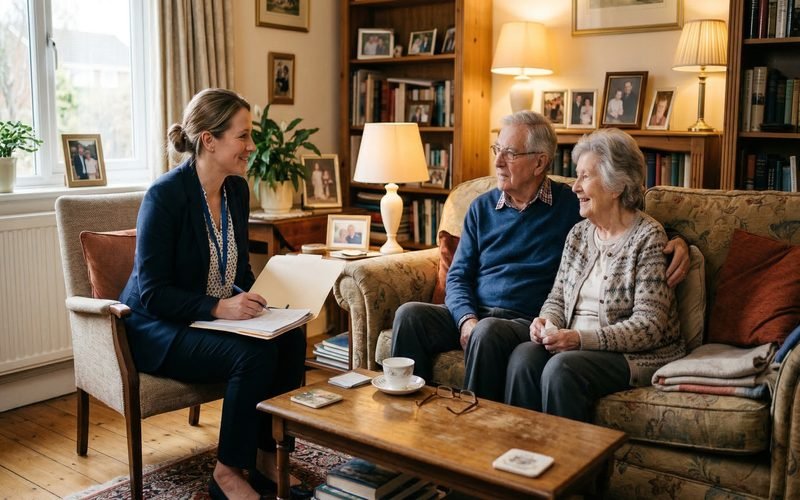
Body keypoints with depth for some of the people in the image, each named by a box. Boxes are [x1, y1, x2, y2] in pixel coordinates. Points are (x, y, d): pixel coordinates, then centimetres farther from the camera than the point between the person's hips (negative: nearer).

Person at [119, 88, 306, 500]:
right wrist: (219, 308, -30)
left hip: (216, 316, 7)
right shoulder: (165, 195, -20)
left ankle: (270, 450, -2)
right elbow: (152, 293, -20)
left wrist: (259, 299, -9)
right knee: (254, 354, -29)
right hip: (159, 327, -7)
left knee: (291, 340, -18)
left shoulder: (237, 189, 1)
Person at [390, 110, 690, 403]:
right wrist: (467, 320, -11)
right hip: (473, 314, 4)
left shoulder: (572, 205, 5)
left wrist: (675, 241, -10)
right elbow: (458, 277, 10)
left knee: (489, 331, -36)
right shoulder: (482, 208, 14)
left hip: (530, 322, -4)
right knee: (410, 315, -22)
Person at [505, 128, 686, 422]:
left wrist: (580, 338, -23)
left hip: (637, 355, -5)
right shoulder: (578, 233, 13)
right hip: (575, 346, 5)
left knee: (561, 368, -32)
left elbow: (648, 326, -14)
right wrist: (546, 321, -7)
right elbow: (558, 298, 17)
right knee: (524, 356, -24)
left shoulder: (648, 238, -8)